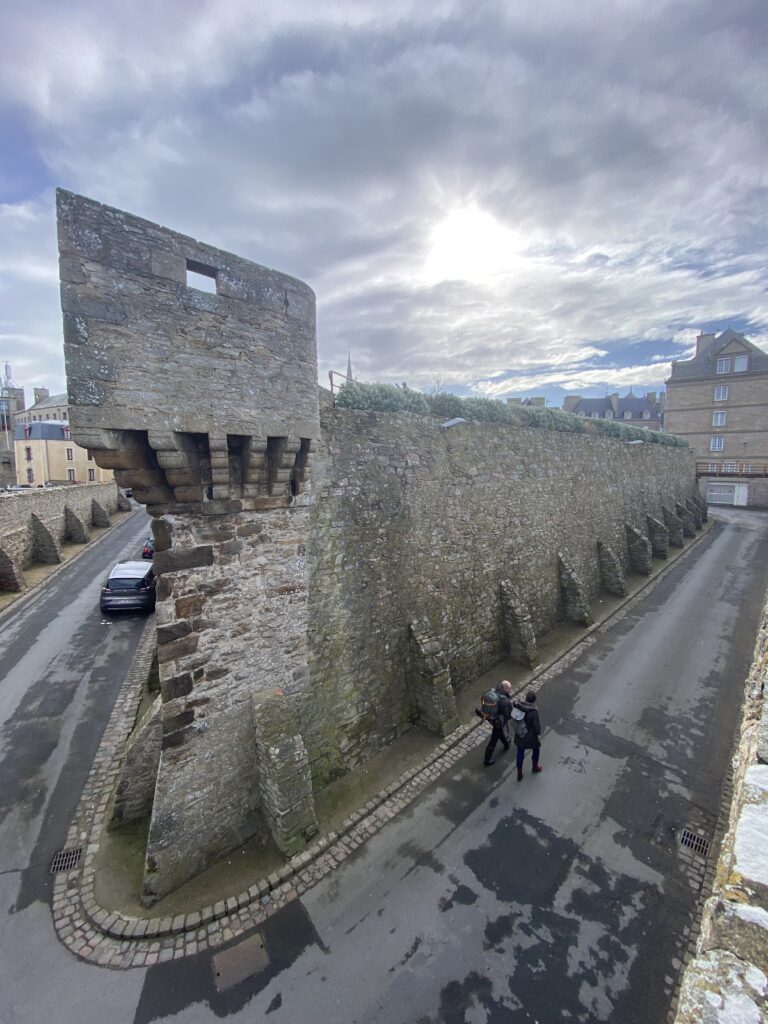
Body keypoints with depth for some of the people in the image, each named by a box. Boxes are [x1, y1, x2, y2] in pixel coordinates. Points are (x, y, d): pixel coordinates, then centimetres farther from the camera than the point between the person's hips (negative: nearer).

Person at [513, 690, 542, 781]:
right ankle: (535, 767, 49)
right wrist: (538, 732, 2)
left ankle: (519, 774, 32)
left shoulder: (518, 706, -17)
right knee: (536, 749, 29)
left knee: (520, 754, 20)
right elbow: (537, 725, -21)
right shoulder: (534, 711, -30)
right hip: (530, 737, -3)